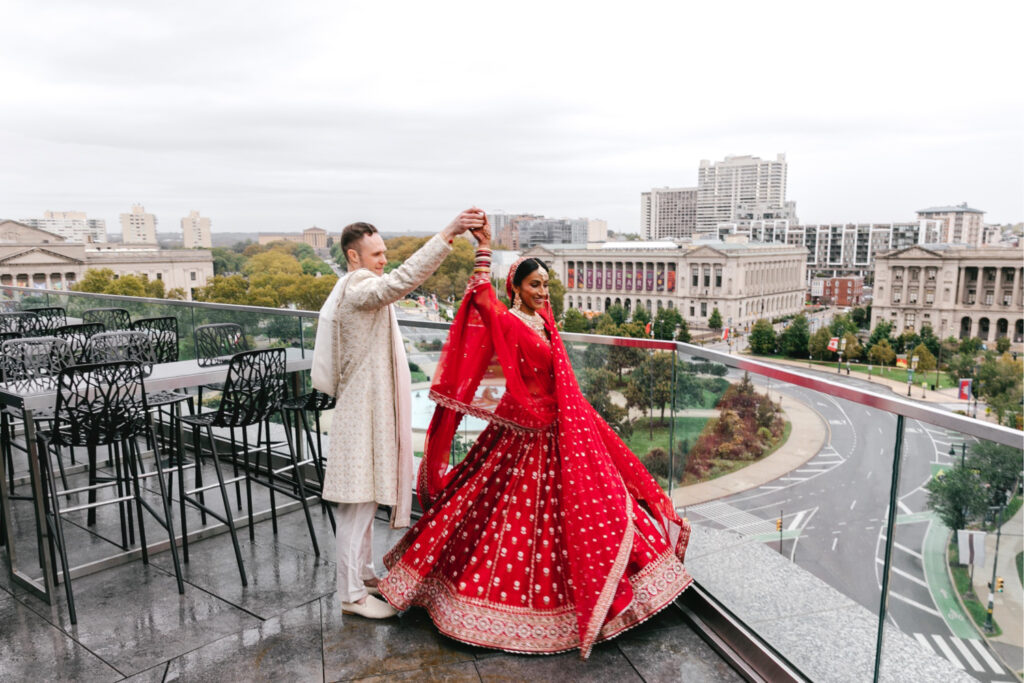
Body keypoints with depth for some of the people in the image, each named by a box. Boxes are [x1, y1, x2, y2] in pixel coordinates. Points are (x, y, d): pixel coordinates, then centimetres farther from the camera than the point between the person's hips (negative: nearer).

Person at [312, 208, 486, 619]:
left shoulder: (356, 291, 16)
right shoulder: (359, 291, -18)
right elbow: (402, 280, -36)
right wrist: (447, 234, -42)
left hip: (370, 410, 11)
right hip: (362, 412, -11)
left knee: (366, 500, 19)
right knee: (357, 503, -2)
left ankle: (364, 575, 33)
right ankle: (352, 594, 9)